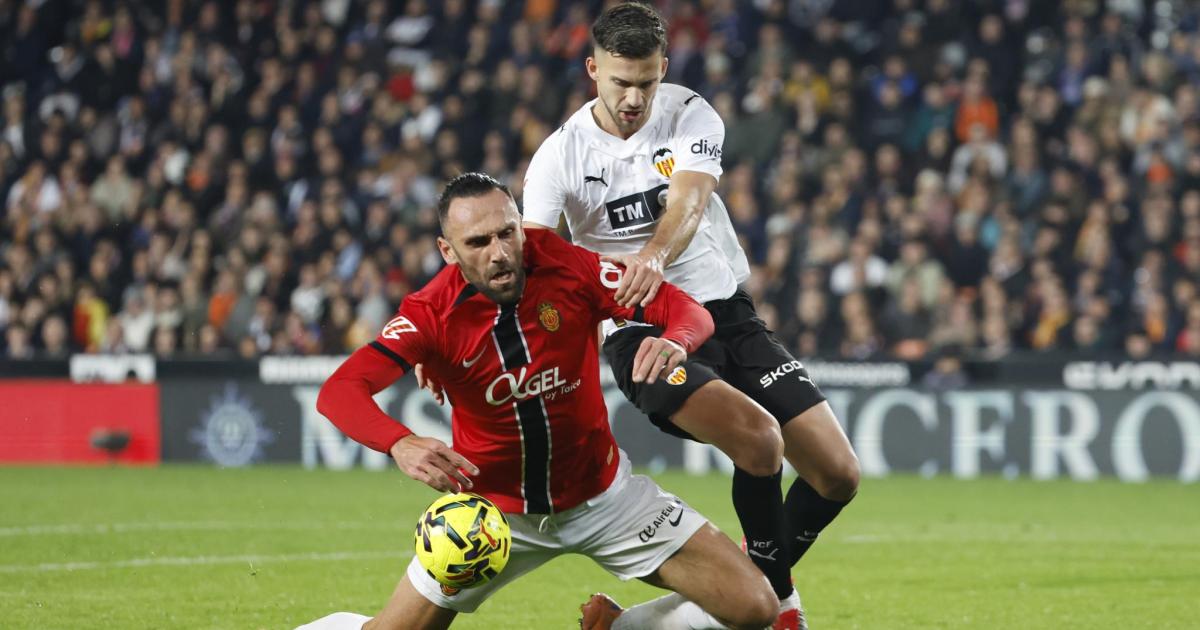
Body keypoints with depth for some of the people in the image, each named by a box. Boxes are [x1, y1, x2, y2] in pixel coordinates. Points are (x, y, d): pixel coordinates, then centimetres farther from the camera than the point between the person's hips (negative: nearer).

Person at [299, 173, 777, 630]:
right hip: (493, 507, -1)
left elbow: (687, 311, -14)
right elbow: (338, 393, -30)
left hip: (602, 496, 1)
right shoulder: (431, 313, -20)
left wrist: (675, 342, -39)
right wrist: (400, 444, -49)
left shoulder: (568, 267, -17)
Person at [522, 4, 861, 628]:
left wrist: (654, 257, -47)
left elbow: (689, 200, -24)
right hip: (640, 334, -4)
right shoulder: (561, 154, -9)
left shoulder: (690, 115, -4)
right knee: (757, 435, -30)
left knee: (837, 475, -3)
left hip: (725, 311, 4)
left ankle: (765, 578, 26)